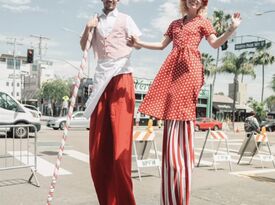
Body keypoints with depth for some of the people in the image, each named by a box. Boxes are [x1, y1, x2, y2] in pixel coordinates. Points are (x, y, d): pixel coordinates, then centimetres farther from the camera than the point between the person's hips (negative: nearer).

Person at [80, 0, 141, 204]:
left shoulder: (125, 19, 10)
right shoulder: (95, 21, 19)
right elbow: (83, 46, 14)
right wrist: (87, 29, -3)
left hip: (122, 77, -4)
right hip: (101, 79, 4)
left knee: (120, 138, -9)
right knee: (99, 141, 2)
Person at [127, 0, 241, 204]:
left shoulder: (203, 22, 13)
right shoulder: (175, 23, 26)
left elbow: (215, 43, 0)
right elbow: (162, 45, 24)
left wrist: (231, 29, -14)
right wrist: (140, 43, 15)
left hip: (190, 67, -4)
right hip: (172, 67, 5)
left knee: (184, 111, -11)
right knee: (172, 110, -3)